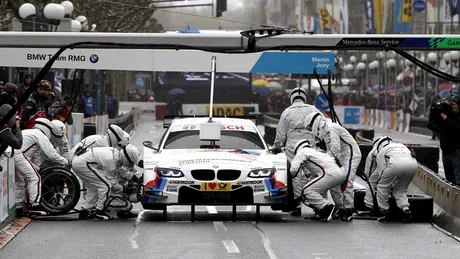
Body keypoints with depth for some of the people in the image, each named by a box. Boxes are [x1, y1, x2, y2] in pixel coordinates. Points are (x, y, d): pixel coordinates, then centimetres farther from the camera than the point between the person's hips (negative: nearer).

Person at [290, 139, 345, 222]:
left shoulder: (302, 152, 10)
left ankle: (327, 207, -16)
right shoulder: (314, 151, 36)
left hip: (331, 174, -9)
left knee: (306, 191, -10)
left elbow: (294, 169, 0)